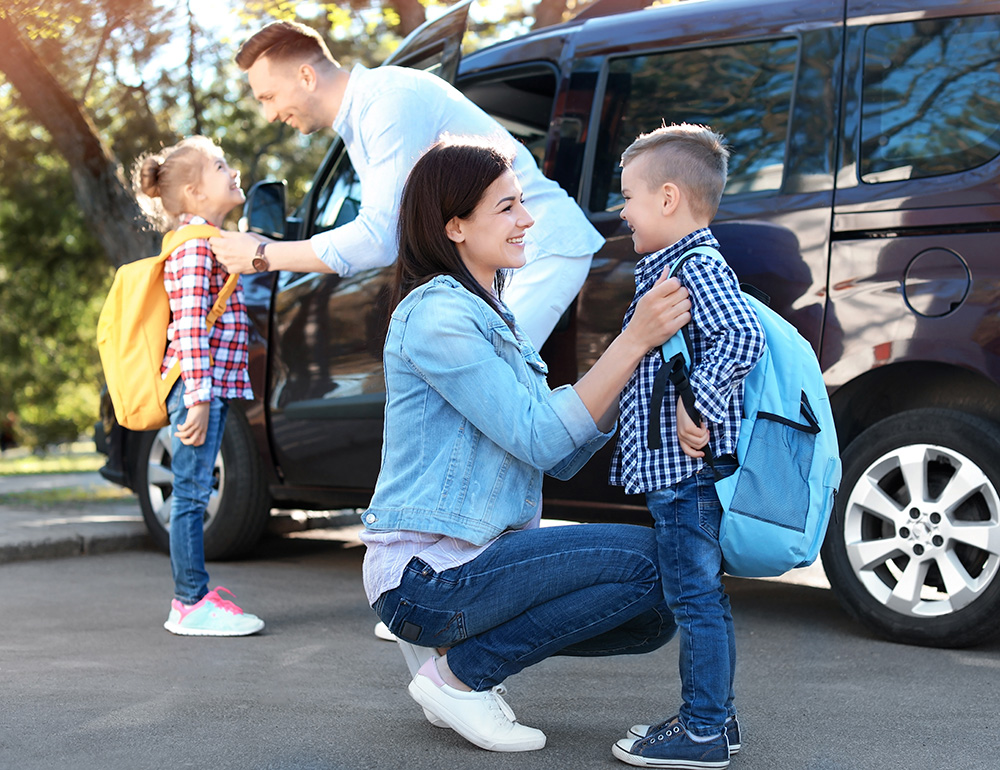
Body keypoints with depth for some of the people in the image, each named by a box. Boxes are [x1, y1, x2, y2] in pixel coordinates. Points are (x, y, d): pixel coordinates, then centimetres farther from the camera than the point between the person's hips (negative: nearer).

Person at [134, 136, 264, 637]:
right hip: (198, 387, -10)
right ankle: (193, 606, -3)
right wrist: (198, 396, -25)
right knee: (191, 494, -6)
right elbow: (190, 326, -20)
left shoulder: (209, 242, 20)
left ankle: (192, 596, 20)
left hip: (214, 386, 10)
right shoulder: (195, 245, -12)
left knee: (193, 495, 13)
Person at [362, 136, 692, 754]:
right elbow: (540, 440, -20)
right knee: (649, 559, -18)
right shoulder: (436, 314, -15)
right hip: (425, 574, -9)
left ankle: (454, 644, 11)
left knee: (653, 616, 4)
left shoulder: (492, 315, 15)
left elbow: (564, 459, 8)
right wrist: (634, 341, -21)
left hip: (478, 557, 9)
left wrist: (638, 350, -3)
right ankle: (458, 674, -6)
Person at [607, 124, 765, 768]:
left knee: (696, 599, -4)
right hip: (675, 472, 11)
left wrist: (697, 403, -26)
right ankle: (714, 716, 27)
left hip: (689, 469, -11)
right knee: (702, 599, 16)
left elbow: (743, 338, -28)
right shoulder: (672, 268, 18)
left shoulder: (699, 268, -14)